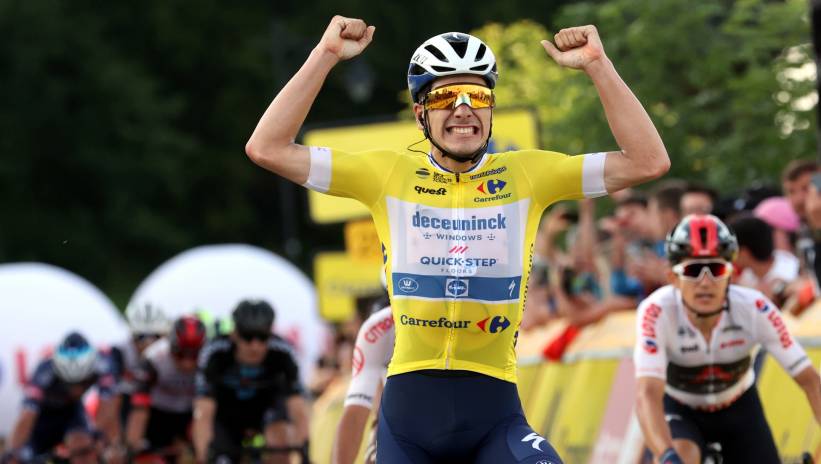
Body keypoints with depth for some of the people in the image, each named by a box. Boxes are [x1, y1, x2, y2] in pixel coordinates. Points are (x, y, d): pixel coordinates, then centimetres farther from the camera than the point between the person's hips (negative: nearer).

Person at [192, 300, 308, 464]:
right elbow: (203, 414, -38)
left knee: (275, 425, -31)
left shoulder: (282, 354, -31)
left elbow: (299, 411, -35)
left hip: (266, 403, 0)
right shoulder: (215, 354, -33)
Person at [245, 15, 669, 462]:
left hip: (493, 412, -1)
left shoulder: (525, 174, 3)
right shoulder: (389, 174, 3)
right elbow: (267, 149, -2)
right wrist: (325, 56, -7)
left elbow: (648, 161, -2)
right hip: (408, 408, 1)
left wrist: (597, 65, -10)